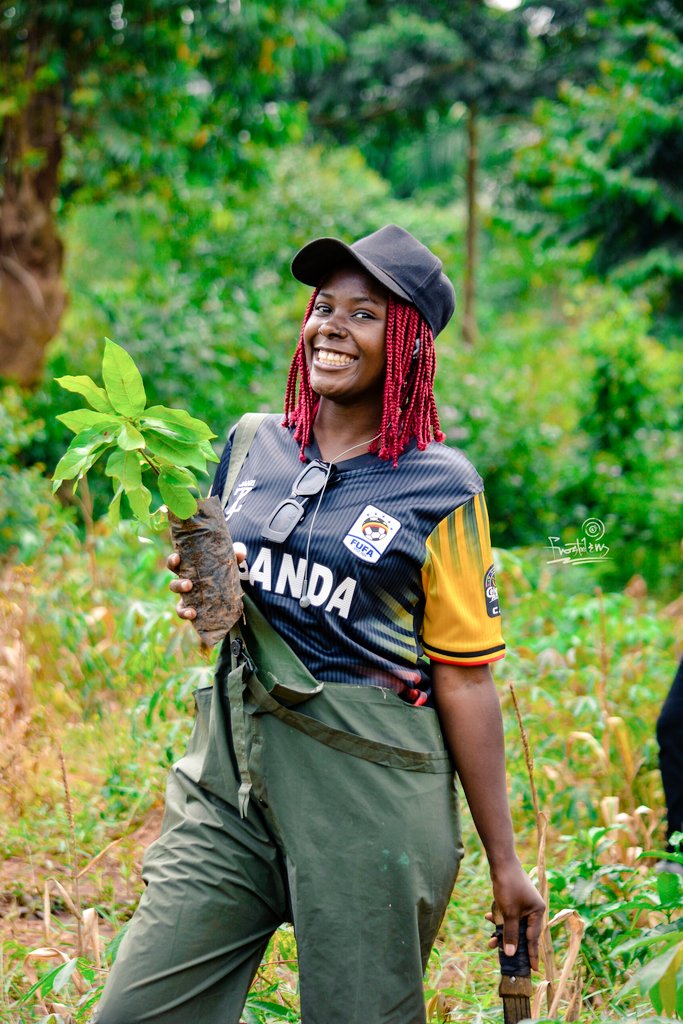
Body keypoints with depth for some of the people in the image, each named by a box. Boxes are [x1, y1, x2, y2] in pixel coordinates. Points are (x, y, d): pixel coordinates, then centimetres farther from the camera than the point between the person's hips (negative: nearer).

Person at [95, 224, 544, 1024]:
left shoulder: (441, 490, -3)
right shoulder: (251, 447, 10)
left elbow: (464, 680, -2)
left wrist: (504, 863, -1)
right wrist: (200, 597, -3)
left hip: (370, 802, -4)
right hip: (230, 779, 4)